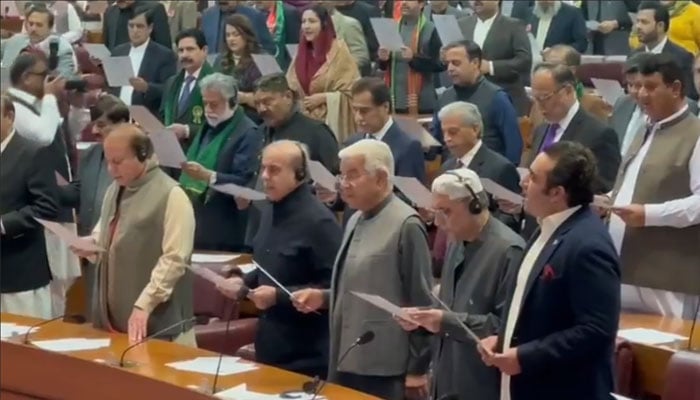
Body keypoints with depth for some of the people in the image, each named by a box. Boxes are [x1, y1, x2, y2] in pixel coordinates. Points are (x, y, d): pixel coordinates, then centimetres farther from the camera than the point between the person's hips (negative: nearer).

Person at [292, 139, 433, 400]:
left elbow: (420, 302, -12)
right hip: (348, 362, 8)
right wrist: (324, 298, 5)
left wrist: (417, 369, -10)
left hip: (384, 370, -8)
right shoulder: (355, 221, 13)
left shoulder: (406, 225, -13)